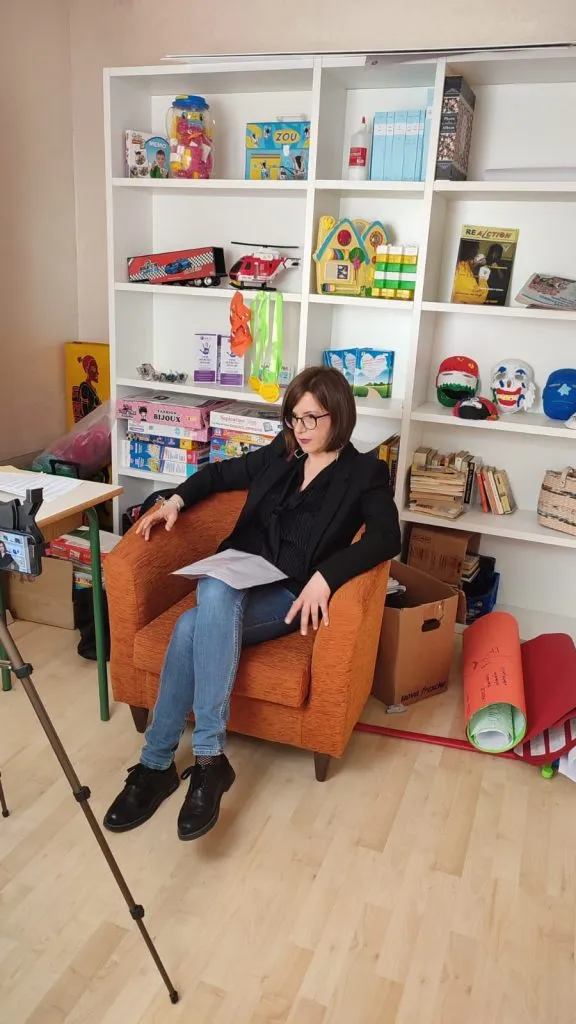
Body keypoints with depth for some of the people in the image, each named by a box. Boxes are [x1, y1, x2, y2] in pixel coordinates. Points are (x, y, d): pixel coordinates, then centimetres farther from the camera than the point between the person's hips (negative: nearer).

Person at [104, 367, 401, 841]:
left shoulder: (364, 472, -1)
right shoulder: (280, 454, 14)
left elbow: (386, 537, -16)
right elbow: (223, 472, 27)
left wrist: (324, 577, -30)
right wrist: (176, 501, 9)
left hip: (291, 595, -4)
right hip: (237, 578, 5)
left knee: (194, 628, -31)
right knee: (213, 595, -32)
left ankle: (157, 765, -23)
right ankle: (209, 757, -24)